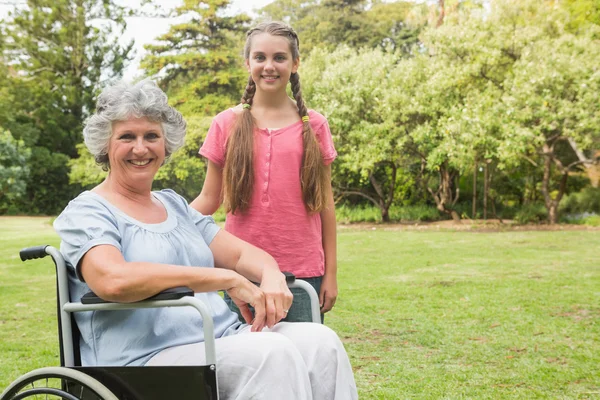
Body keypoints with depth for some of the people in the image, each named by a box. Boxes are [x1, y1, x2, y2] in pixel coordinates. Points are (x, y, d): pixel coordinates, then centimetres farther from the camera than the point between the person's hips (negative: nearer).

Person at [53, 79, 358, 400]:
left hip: (224, 339, 7)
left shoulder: (176, 205, 20)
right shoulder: (85, 213, -1)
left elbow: (240, 253, 15)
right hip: (147, 359, -7)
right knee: (271, 354, -30)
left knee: (319, 341, -17)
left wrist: (272, 276, -11)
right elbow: (113, 280, -22)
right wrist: (227, 279, -21)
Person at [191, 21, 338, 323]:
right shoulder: (227, 124, 3)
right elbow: (209, 200, 4)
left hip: (303, 271, 0)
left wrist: (331, 272, 5)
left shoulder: (313, 125, 5)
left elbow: (324, 202, 7)